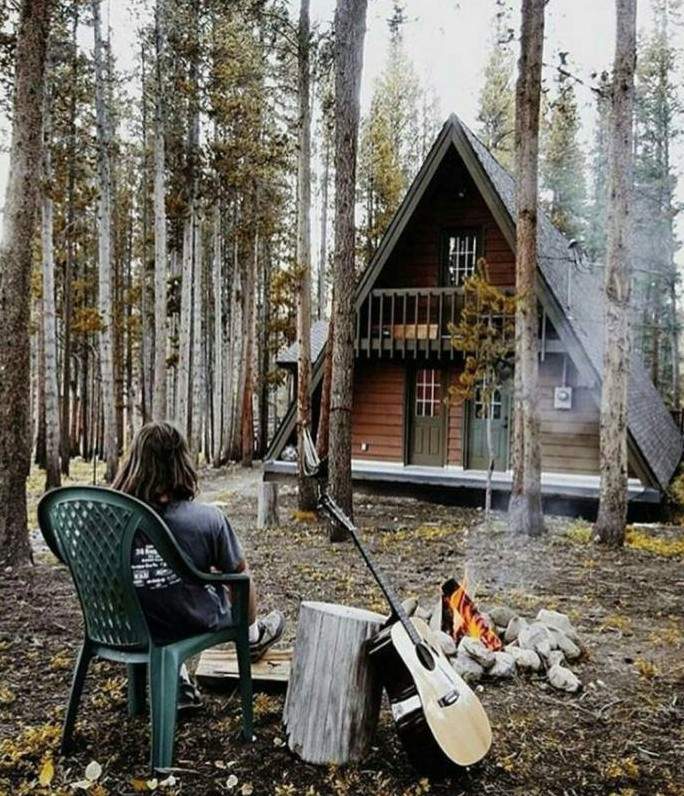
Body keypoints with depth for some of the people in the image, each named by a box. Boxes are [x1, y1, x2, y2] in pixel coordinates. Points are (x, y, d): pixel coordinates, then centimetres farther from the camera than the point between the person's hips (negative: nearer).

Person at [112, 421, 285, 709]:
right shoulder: (207, 518, -27)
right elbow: (239, 572, -8)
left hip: (134, 631, 2)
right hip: (196, 628, -2)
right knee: (240, 579, 25)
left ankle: (177, 685, 28)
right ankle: (252, 637, 53)